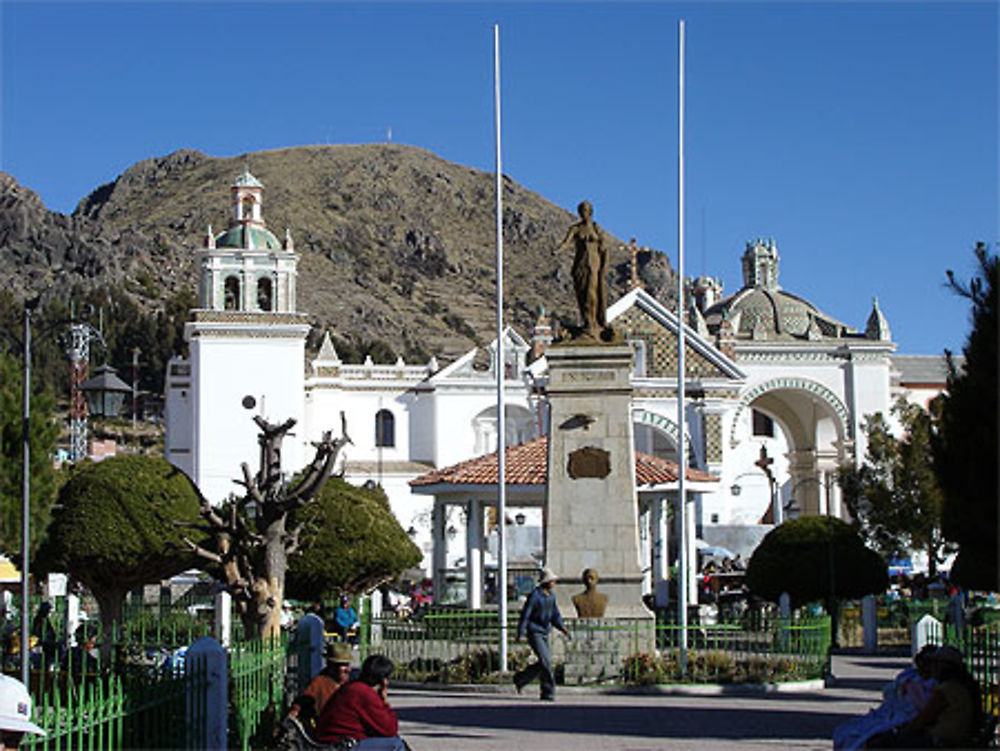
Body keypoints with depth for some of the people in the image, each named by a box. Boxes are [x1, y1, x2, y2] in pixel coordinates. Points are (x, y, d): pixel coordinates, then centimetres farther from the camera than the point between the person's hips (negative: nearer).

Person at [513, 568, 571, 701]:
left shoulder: (551, 595, 8)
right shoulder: (534, 595, -16)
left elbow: (555, 615, 13)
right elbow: (525, 615, -15)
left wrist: (562, 628, -3)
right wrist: (520, 634, -18)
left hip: (544, 633, 8)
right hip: (534, 633, -8)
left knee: (545, 663, 8)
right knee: (545, 661, -15)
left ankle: (520, 679, 26)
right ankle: (548, 692, -8)